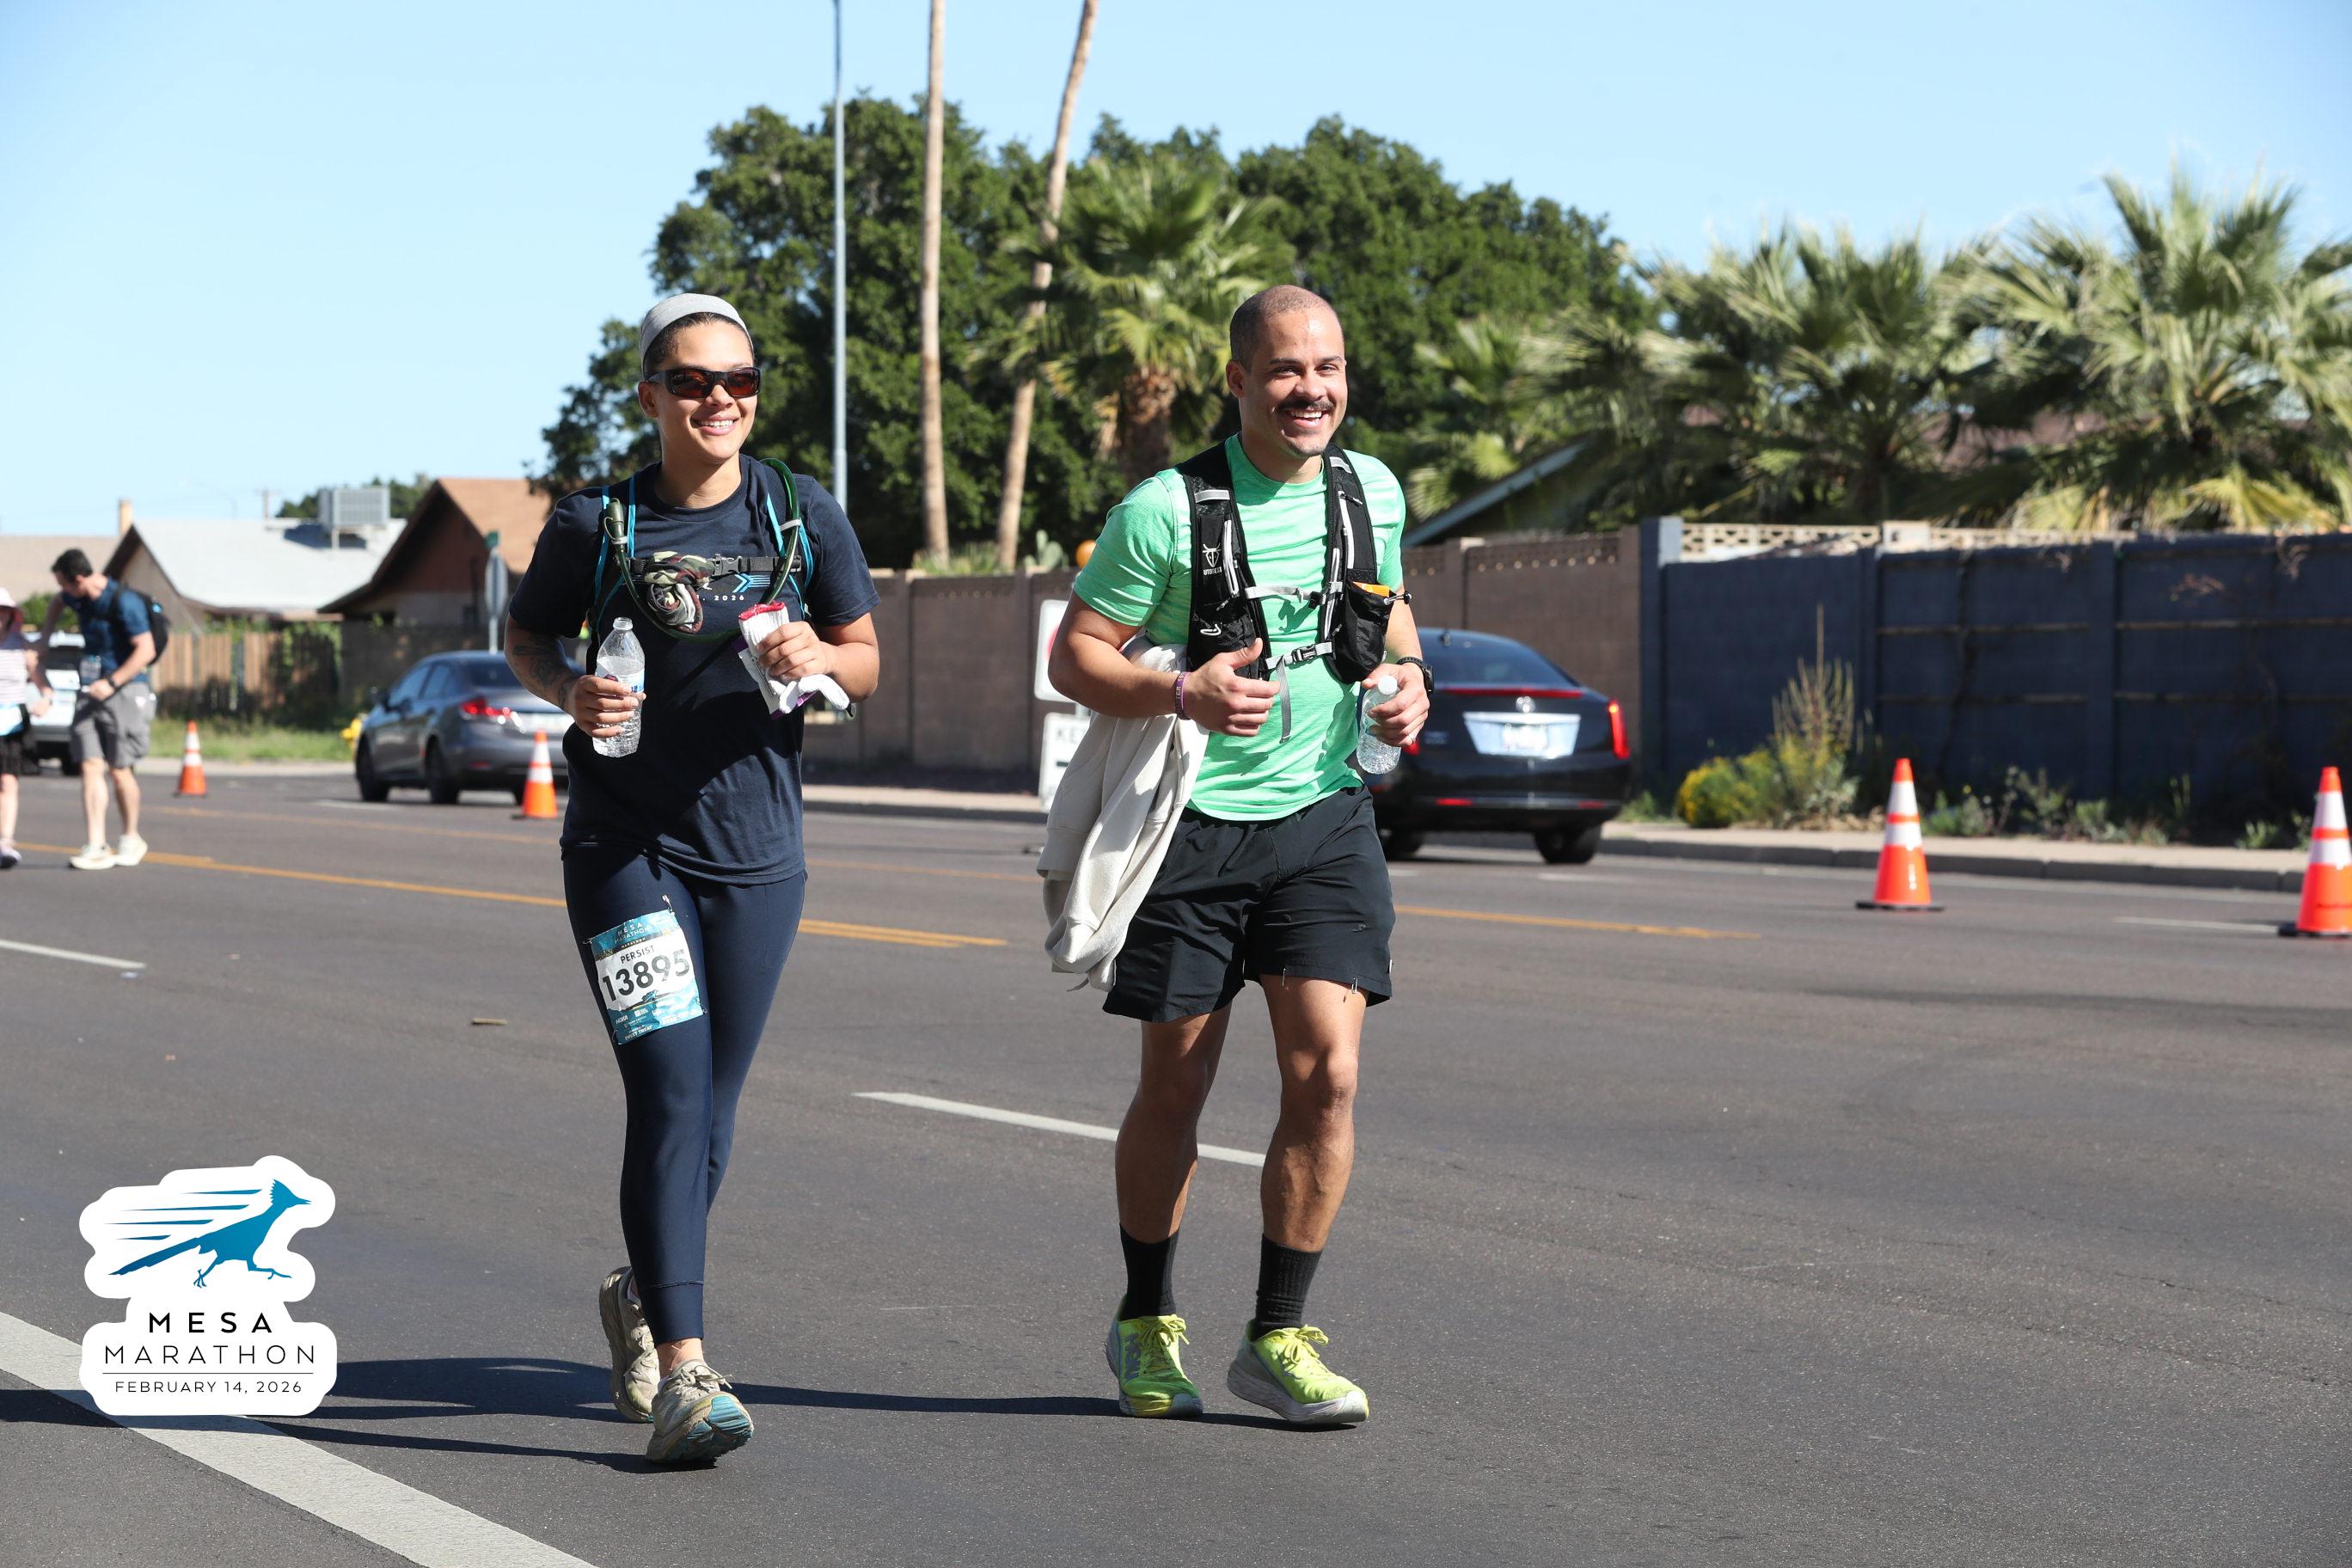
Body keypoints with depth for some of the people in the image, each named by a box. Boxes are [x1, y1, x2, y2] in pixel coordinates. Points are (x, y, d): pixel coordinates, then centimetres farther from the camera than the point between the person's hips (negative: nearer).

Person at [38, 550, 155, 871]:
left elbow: (146, 651, -19)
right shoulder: (78, 598, 7)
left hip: (123, 691, -6)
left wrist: (111, 683, -23)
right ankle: (95, 848, -11)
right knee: (91, 766, -5)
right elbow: (58, 602, 34)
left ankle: (131, 840, 19)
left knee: (119, 769, -1)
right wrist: (45, 635, 25)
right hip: (90, 693, 7)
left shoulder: (125, 602, -17)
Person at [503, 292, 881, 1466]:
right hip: (625, 846, -3)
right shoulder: (597, 523, -2)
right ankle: (682, 1377, -17)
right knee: (670, 1093, -15)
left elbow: (866, 661, 10)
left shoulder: (804, 517, 3)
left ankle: (641, 1295, 38)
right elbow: (524, 635, 12)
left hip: (757, 850, 3)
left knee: (708, 1111, 10)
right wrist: (568, 691, -10)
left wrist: (818, 656, -13)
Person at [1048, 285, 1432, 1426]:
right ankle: (1147, 1325, 27)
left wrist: (1406, 673, 2)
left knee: (1328, 1071, -9)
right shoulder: (1166, 509, -11)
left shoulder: (1373, 492, 5)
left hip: (1325, 816, 3)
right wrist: (1181, 694, -24)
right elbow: (1074, 655, -8)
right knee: (1175, 1085, 7)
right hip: (1192, 820, -3)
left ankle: (1278, 1336, 4)